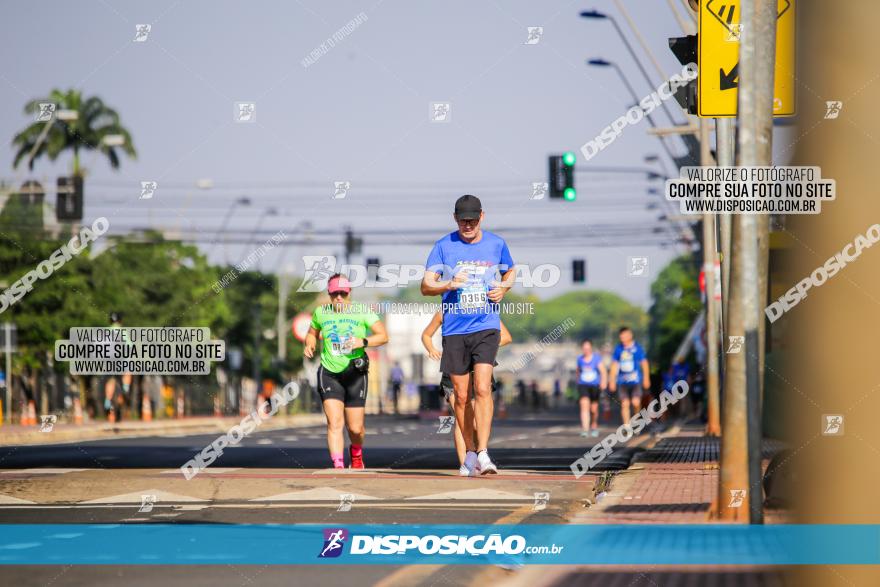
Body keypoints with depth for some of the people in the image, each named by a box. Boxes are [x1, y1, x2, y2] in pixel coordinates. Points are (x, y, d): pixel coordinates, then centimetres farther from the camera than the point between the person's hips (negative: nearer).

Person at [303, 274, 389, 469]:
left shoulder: (361, 312, -3)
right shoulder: (321, 313, 4)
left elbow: (383, 336, -7)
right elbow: (312, 333, 22)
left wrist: (363, 342, -23)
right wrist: (309, 345, 0)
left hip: (355, 374, 0)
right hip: (329, 373, 0)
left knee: (355, 428, 5)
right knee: (334, 424, -17)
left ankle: (356, 453, 38)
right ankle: (338, 467, -21)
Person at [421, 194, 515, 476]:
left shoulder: (496, 244, 6)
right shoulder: (444, 246, 1)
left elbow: (510, 271, 25)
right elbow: (426, 286, -1)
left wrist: (503, 288, 3)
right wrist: (449, 285, -21)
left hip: (486, 327, -1)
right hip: (454, 329, 1)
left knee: (482, 389, -16)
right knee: (461, 395, 5)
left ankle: (483, 453, -19)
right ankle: (470, 451, 21)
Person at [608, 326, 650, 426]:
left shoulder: (637, 348, 0)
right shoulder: (618, 349, 8)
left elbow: (644, 363, 7)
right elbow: (614, 365, 14)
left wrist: (646, 378, 6)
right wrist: (612, 380, 12)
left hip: (635, 380, -3)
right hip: (623, 381, 3)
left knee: (636, 402, -15)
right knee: (624, 404, -2)